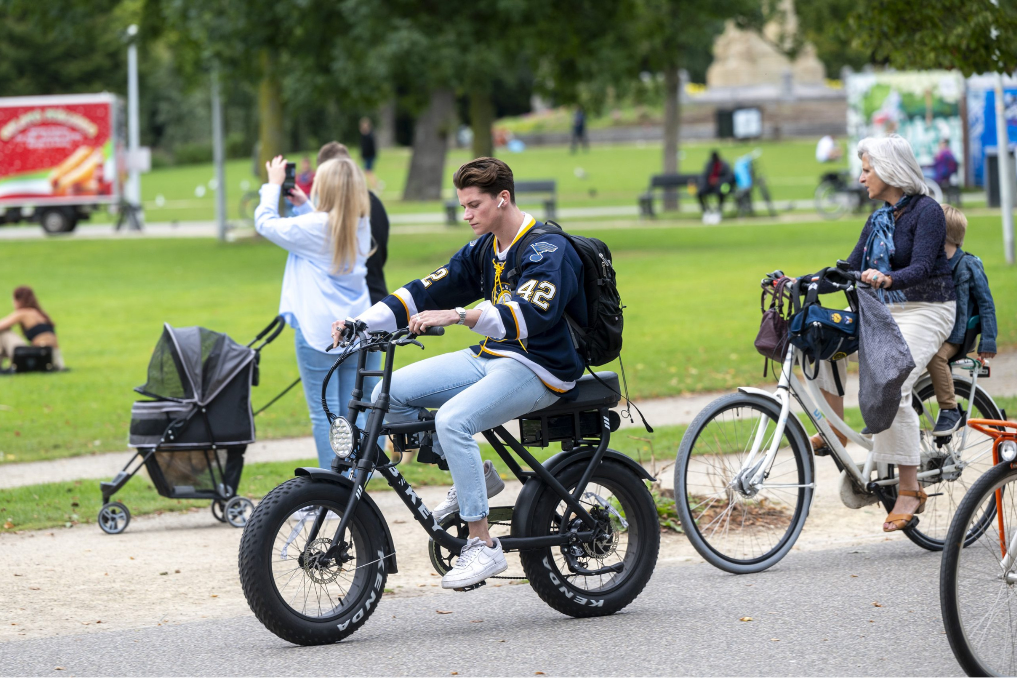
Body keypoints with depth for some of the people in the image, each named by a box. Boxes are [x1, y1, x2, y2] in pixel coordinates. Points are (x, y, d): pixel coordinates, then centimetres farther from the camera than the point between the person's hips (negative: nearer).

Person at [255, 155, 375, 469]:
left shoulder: (313, 227, -13)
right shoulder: (361, 227, 5)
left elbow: (265, 223, -1)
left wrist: (274, 185, 10)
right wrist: (305, 206, 19)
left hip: (318, 333, -6)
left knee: (324, 413, -2)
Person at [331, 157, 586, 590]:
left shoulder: (549, 250, -16)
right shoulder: (483, 250, 11)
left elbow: (532, 315, -33)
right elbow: (427, 293, 9)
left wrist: (457, 316, -44)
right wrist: (362, 323, -4)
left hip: (538, 368, -9)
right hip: (489, 358, 9)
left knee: (453, 419, -33)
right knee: (390, 394, -6)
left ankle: (482, 546, -26)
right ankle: (469, 474, 7)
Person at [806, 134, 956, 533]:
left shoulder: (926, 211, -11)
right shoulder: (878, 220, 13)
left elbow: (921, 267, -23)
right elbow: (851, 270, 11)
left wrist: (887, 279, -43)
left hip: (927, 313, -8)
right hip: (885, 312, 8)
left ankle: (909, 489, -21)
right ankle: (834, 430, -3)